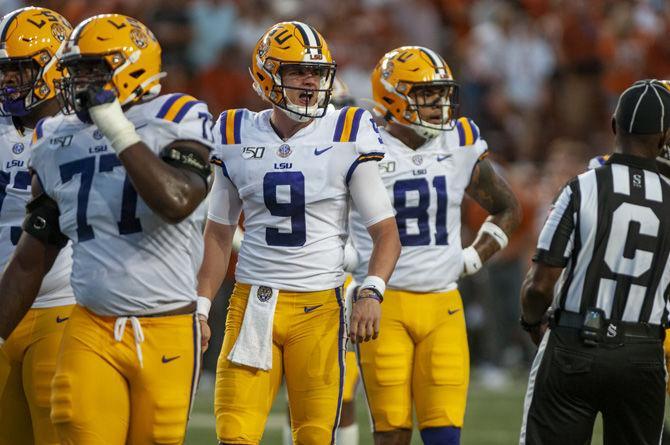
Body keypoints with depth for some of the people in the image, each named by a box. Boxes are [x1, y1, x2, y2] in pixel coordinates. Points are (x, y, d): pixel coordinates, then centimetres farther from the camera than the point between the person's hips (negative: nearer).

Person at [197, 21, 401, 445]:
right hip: (252, 302, 2)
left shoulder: (347, 137, -3)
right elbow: (219, 234, 16)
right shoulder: (238, 137, 5)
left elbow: (387, 234, -2)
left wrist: (371, 293, -18)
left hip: (319, 305, -2)